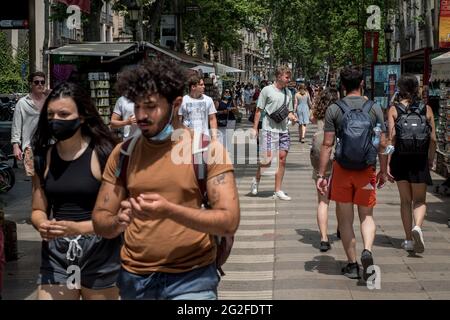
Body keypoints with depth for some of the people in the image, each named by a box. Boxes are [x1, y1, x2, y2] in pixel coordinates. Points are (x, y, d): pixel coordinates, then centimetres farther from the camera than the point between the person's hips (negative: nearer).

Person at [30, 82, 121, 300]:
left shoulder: (103, 154, -10)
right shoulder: (43, 157, 5)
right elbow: (39, 210, 12)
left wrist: (77, 228, -23)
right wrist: (42, 225, -10)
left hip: (99, 254, -3)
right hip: (55, 254, 4)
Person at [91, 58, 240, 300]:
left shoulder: (207, 149, -7)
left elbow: (229, 222, -14)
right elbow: (100, 220, 6)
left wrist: (169, 211, -26)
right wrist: (118, 222, -18)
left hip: (190, 279, -3)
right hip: (133, 279, 4)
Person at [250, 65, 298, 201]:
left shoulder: (288, 93, 13)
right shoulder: (267, 90, -4)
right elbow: (259, 110, -2)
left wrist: (292, 117, -4)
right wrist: (255, 128, -6)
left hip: (284, 130, 6)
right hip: (269, 129, -6)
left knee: (282, 159, 4)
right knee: (268, 159, -11)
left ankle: (278, 191, 11)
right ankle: (256, 179, 18)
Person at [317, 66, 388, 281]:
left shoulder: (334, 110, -4)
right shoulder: (375, 109, -1)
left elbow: (327, 145, -7)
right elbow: (382, 144, 0)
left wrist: (321, 174, -2)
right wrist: (383, 171, 12)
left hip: (342, 170, -1)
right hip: (367, 171, 1)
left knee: (345, 220, 10)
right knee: (367, 216, 14)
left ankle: (352, 264, 14)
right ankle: (367, 251, -11)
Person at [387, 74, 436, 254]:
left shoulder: (394, 109, -3)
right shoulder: (426, 109, 0)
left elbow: (391, 138, -10)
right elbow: (433, 139, -1)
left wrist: (387, 164, -10)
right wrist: (430, 160, 13)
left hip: (400, 158, 0)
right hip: (420, 159, 0)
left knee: (405, 200, 12)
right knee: (419, 200, 9)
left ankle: (409, 239, 13)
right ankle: (417, 227, -20)